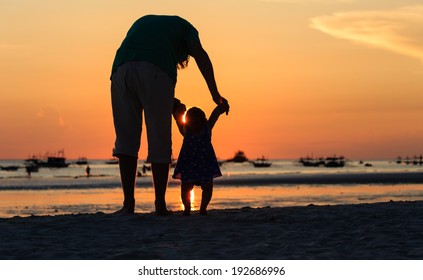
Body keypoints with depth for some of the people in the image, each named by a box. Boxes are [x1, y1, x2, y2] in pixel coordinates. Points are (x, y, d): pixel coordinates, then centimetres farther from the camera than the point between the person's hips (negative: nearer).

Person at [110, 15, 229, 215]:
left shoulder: (142, 21, 41)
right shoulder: (184, 26, 27)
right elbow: (200, 54, 5)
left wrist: (169, 101, 34)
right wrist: (215, 95, 3)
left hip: (121, 70, 3)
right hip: (156, 73, -3)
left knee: (126, 139, 9)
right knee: (159, 144, 6)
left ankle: (128, 204, 4)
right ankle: (160, 205, 8)